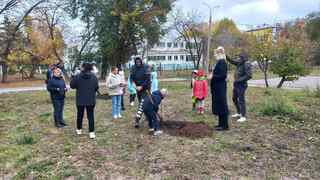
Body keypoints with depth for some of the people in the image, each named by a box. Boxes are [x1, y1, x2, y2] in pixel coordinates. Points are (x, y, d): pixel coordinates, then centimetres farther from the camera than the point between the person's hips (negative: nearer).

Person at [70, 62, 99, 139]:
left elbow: (72, 85, -2)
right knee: (90, 116, 5)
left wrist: (73, 78, 12)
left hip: (80, 100, 0)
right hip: (91, 100, 0)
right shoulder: (94, 77, -7)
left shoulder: (78, 76, -11)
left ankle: (79, 129, 32)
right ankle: (91, 132, 2)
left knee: (80, 115, 17)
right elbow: (96, 87, -2)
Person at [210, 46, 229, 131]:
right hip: (218, 87, 10)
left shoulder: (222, 62, -16)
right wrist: (213, 75, 8)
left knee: (222, 104, -4)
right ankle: (221, 123, 24)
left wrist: (213, 76, -15)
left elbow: (223, 75, -23)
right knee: (219, 104, 14)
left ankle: (225, 125, 5)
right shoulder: (219, 62, 13)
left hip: (220, 87, -10)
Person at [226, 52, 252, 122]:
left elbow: (249, 76, -24)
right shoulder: (239, 63, 6)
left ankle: (243, 117, 3)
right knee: (234, 98, 19)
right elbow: (231, 61, 15)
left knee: (241, 100, -6)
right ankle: (238, 113, 35)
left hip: (242, 85, -9)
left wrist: (239, 80, -22)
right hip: (236, 84, 9)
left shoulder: (247, 65, -16)